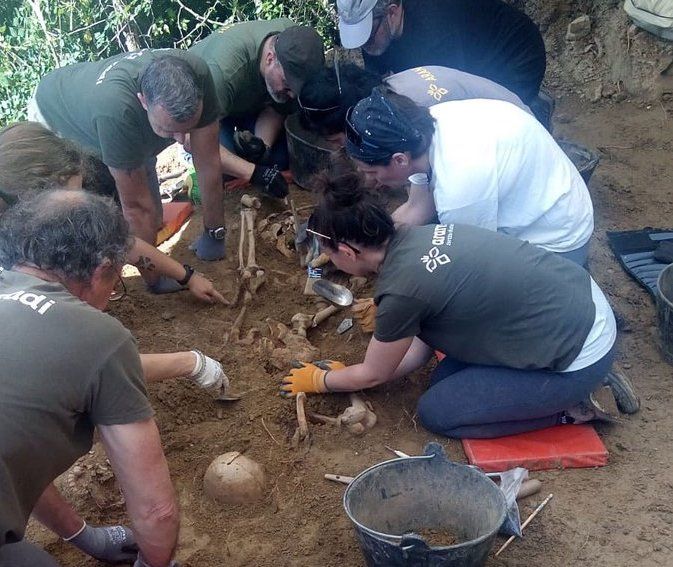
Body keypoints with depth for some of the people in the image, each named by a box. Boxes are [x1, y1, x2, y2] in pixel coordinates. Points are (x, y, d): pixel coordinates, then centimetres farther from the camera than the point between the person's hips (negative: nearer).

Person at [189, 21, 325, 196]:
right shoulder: (224, 69, -44)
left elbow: (275, 109, -14)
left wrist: (263, 145, -34)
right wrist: (255, 172, -50)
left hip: (250, 101, 5)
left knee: (282, 155, -15)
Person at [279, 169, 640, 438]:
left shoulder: (401, 290, -22)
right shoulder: (419, 237, 3)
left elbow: (374, 375, -2)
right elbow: (421, 347, 13)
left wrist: (319, 380, 16)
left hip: (579, 356, -8)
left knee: (436, 412, 4)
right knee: (444, 380, 15)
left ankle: (574, 406, 5)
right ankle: (584, 384, 15)